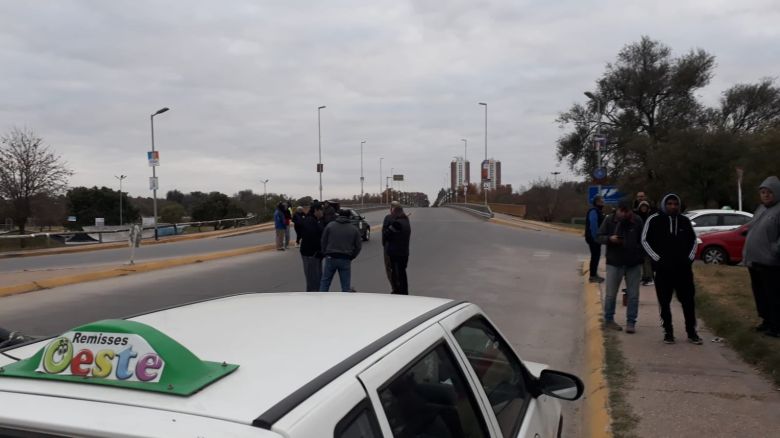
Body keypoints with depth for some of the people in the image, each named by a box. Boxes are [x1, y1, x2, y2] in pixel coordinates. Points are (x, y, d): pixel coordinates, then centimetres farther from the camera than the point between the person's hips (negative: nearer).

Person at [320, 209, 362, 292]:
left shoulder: (330, 225, 2)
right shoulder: (354, 229, 4)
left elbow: (323, 242, 2)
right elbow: (358, 246, 4)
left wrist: (325, 254, 12)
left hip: (331, 258, 0)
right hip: (345, 260, 0)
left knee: (325, 282, 12)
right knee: (346, 285, 7)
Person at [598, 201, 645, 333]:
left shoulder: (637, 221, -2)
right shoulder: (609, 220, -2)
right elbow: (599, 237, 1)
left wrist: (641, 255, -4)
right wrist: (610, 238, -19)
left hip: (634, 264, 1)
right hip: (614, 263, 0)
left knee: (633, 295, 4)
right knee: (611, 294, 5)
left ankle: (631, 322, 13)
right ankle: (608, 320, 19)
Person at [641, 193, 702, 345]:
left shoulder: (685, 220, 6)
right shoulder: (654, 220, -6)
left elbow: (693, 240, 18)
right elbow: (645, 240, -3)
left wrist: (690, 257, 5)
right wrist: (657, 259, -9)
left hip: (683, 267, 3)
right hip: (663, 268, -3)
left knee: (688, 300, 5)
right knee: (665, 301, 3)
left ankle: (691, 332, 14)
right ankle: (668, 331, 14)